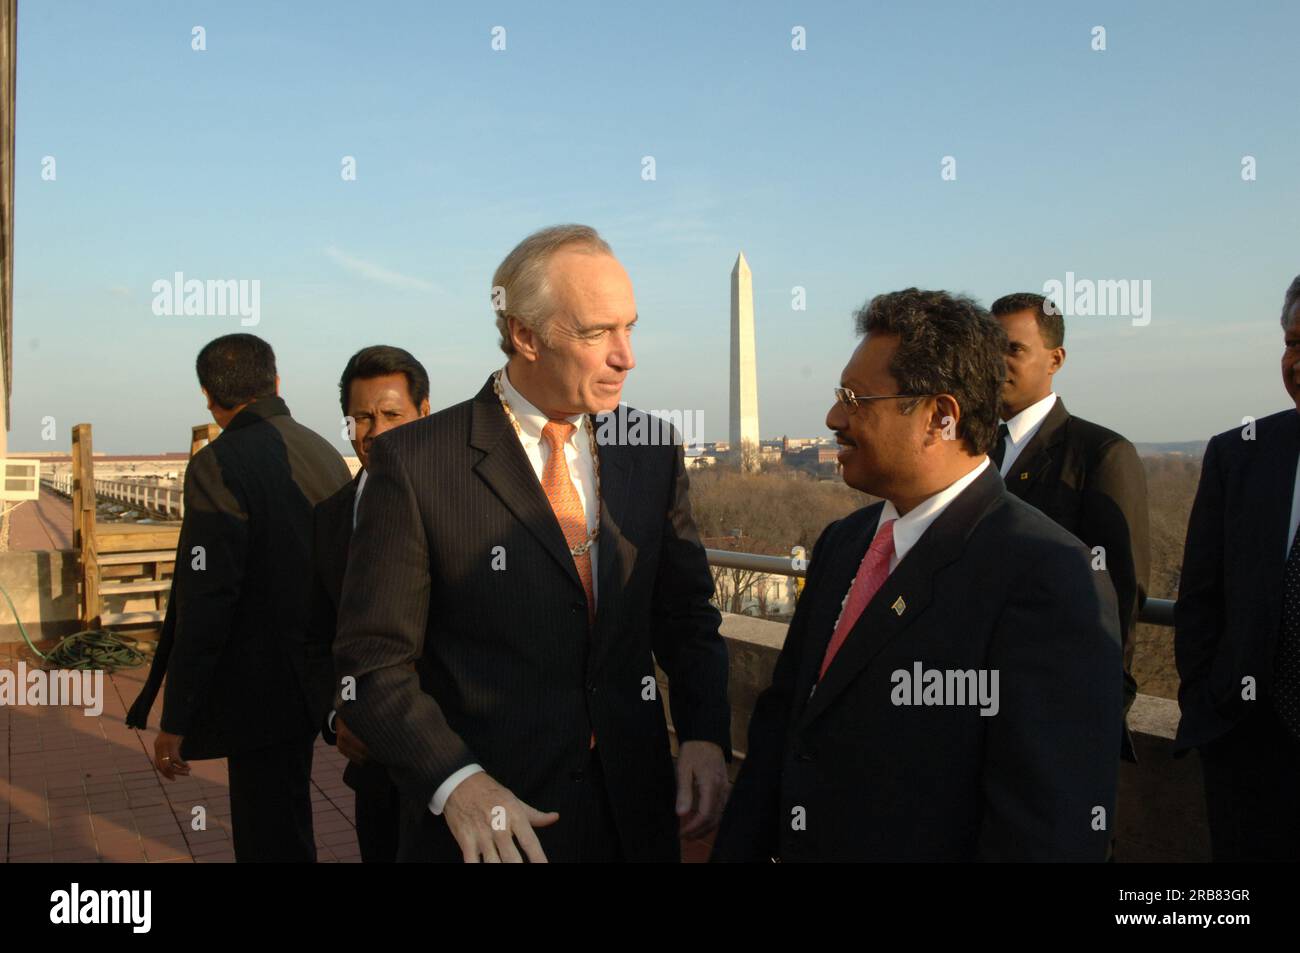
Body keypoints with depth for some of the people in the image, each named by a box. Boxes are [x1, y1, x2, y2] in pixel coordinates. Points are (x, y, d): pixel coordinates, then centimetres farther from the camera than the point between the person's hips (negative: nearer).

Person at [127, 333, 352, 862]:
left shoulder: (218, 466, -17)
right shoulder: (325, 453, 6)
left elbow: (204, 605, -21)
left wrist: (175, 721, -15)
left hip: (262, 693, -8)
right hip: (313, 679, 8)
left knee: (270, 842, 3)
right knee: (285, 831, 24)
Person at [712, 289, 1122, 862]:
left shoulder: (1048, 578, -22)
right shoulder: (840, 542, 4)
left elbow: (1053, 827, -24)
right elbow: (783, 715, 7)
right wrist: (736, 851, 2)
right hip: (796, 845, 7)